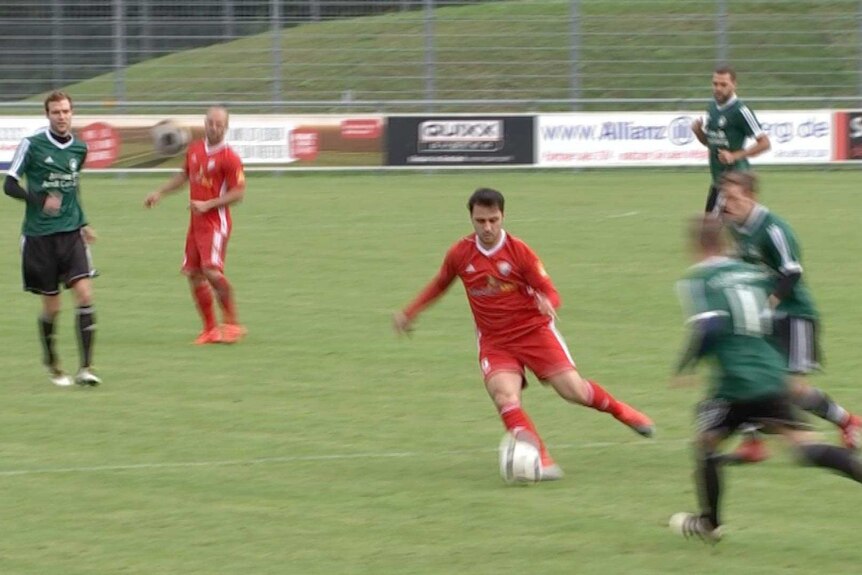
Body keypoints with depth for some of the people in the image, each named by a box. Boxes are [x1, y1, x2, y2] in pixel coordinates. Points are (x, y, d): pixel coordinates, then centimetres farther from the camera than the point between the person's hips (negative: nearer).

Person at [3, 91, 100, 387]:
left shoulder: (79, 148, 8)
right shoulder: (32, 145, -6)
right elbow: (10, 184, -6)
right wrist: (40, 200, -22)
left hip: (71, 233, 3)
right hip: (39, 236, -3)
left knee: (84, 294, -15)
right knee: (52, 306, 3)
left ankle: (86, 368, -13)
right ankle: (52, 364, 28)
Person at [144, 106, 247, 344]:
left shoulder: (229, 158, -11)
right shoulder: (195, 150, 10)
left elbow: (238, 193, -13)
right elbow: (184, 175, 27)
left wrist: (207, 205, -19)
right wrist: (160, 193, 23)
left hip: (216, 223, -7)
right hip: (196, 223, 7)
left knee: (212, 271, -19)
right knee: (193, 274, 4)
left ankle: (232, 323, -6)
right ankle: (210, 329, 12)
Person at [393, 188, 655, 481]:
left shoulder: (518, 251, -10)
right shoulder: (460, 254, -3)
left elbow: (548, 290, -8)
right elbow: (440, 283, 17)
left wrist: (547, 303, -31)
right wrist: (409, 313, 16)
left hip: (534, 330, -1)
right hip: (494, 342, 1)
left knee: (573, 389, -9)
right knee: (504, 396, -26)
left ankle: (620, 410, 22)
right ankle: (541, 461, -26)